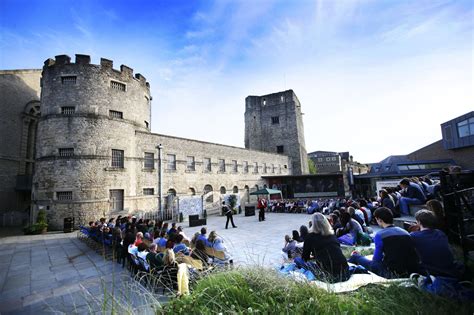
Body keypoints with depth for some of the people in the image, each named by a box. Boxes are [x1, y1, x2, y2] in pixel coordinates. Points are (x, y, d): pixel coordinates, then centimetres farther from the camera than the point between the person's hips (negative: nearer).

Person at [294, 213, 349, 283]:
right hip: (345, 275, 6)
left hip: (330, 277, -6)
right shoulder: (332, 235, 14)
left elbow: (304, 258, 9)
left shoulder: (311, 237, -1)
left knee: (297, 259, 5)